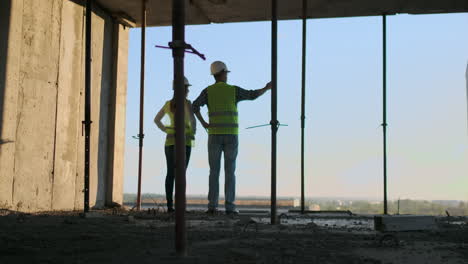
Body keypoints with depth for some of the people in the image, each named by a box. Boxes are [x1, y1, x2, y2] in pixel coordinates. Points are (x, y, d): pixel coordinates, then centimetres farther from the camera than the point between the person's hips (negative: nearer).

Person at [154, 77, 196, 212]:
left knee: (170, 174, 6)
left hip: (170, 141, 6)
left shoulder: (168, 103, 12)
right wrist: (193, 132, -6)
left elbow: (156, 120, 20)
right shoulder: (186, 102, -8)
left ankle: (169, 205, 2)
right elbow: (192, 119, -23)